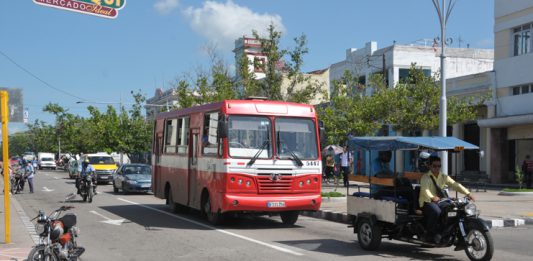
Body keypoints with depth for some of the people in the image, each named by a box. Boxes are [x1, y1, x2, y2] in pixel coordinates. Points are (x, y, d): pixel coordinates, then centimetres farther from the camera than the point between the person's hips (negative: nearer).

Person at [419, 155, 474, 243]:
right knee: (436, 212, -35)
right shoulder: (425, 177, -8)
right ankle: (431, 234, -21)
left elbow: (454, 184, -2)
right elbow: (425, 189, -26)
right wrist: (432, 197, -48)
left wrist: (467, 193, -17)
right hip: (427, 202, -5)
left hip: (440, 201, 6)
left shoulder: (443, 177, 10)